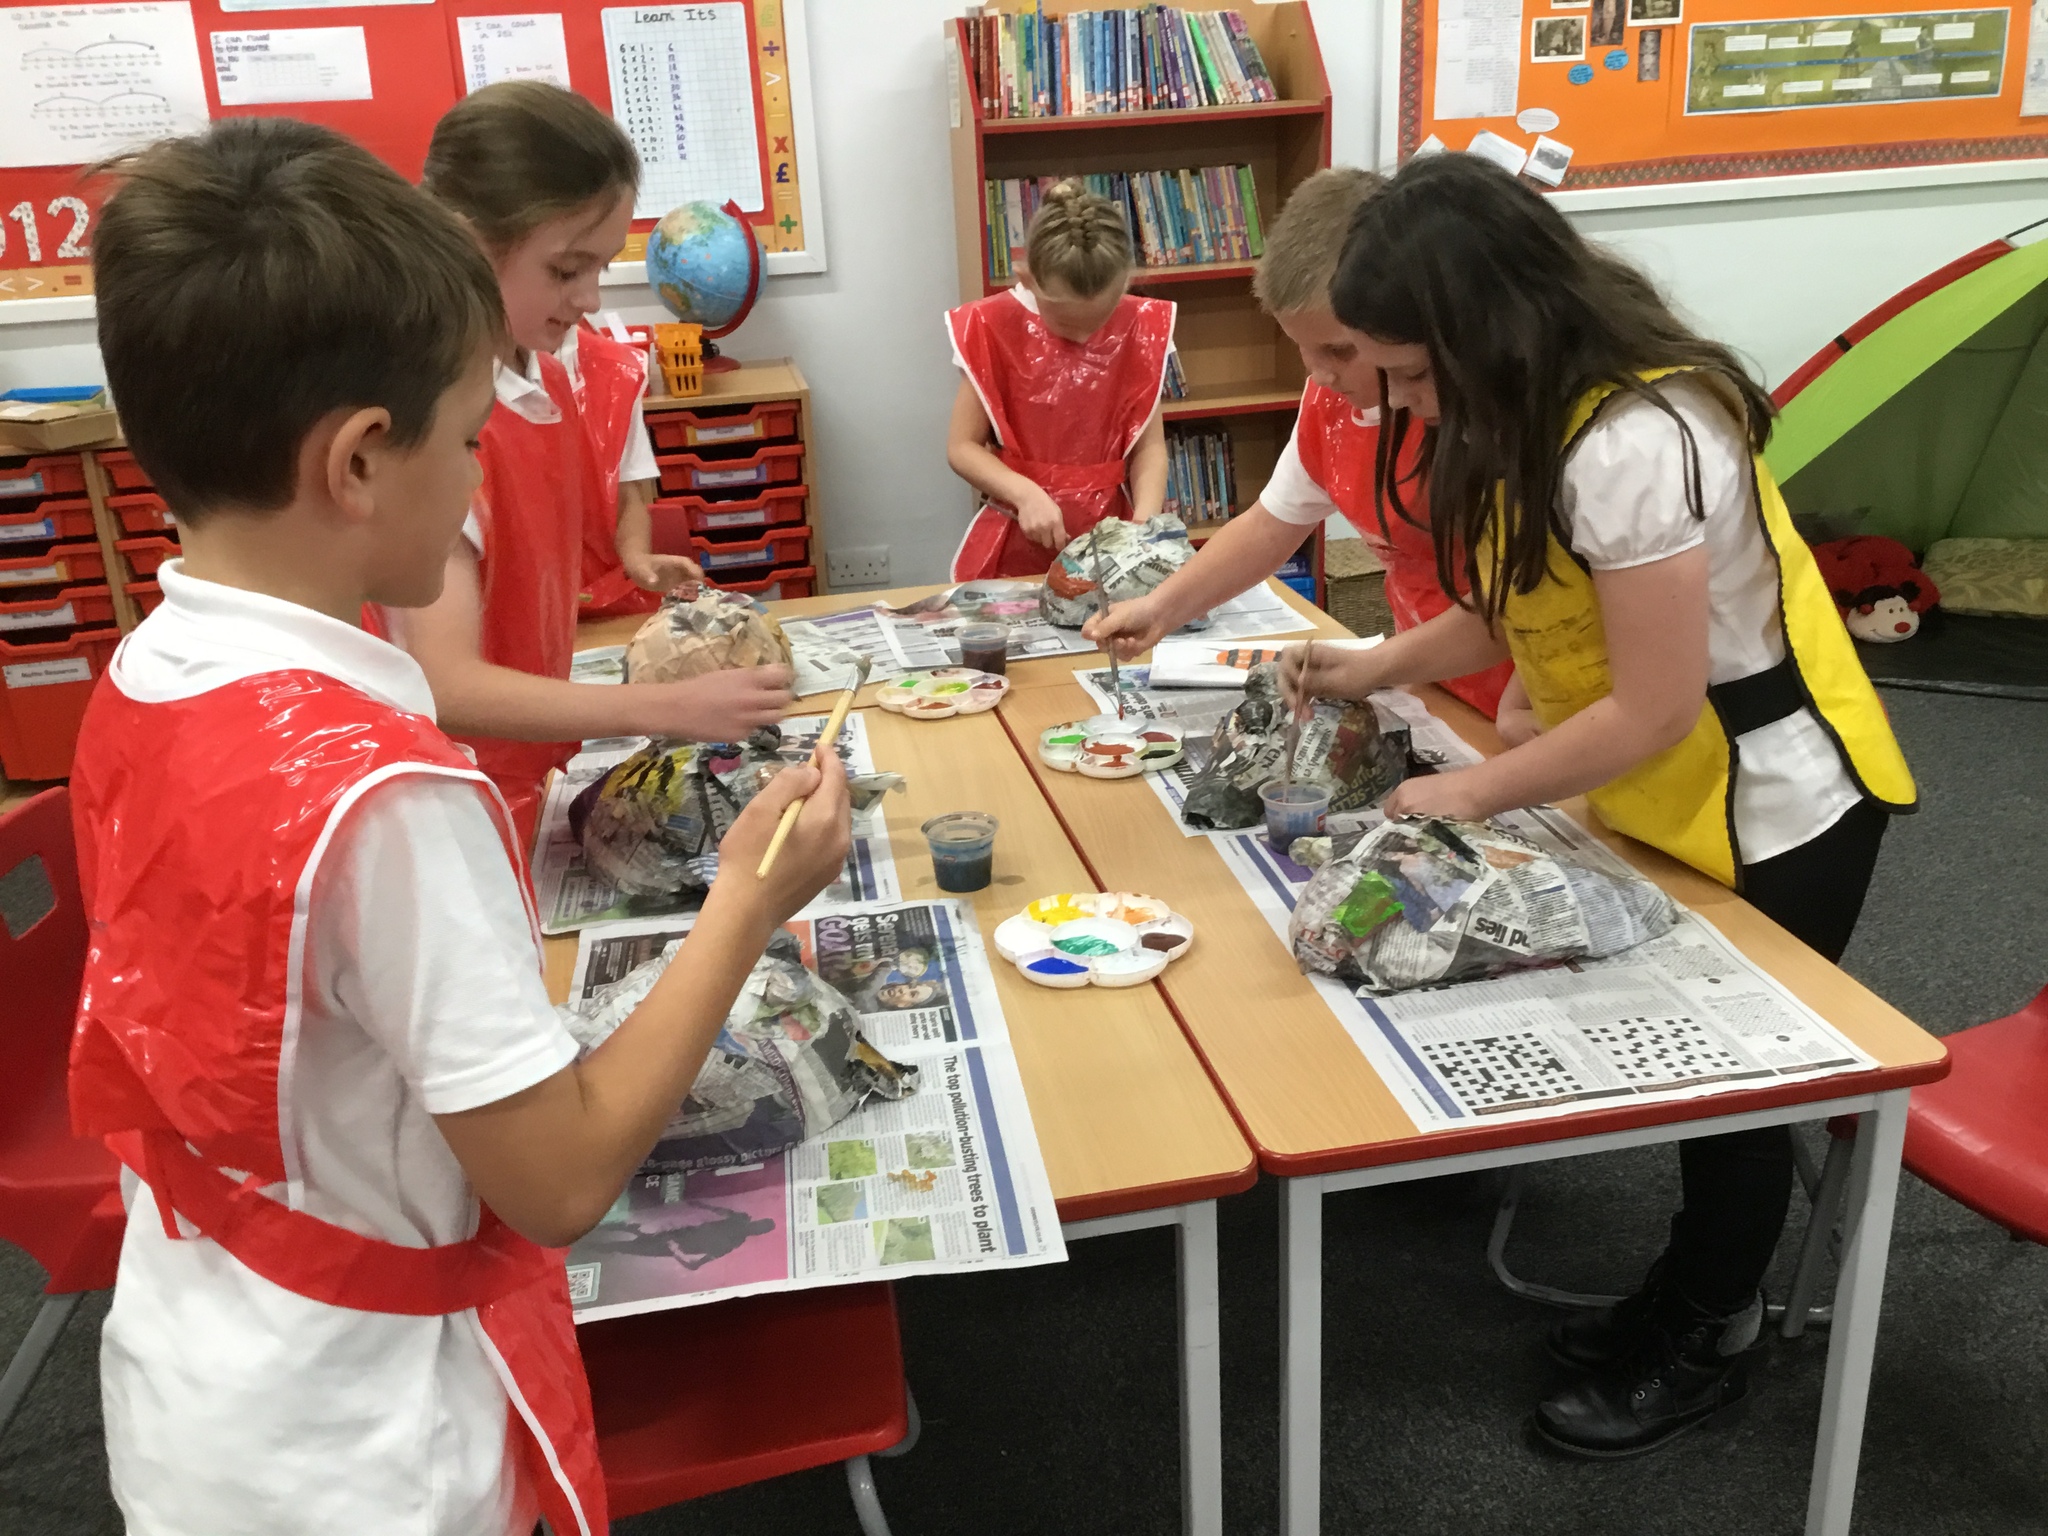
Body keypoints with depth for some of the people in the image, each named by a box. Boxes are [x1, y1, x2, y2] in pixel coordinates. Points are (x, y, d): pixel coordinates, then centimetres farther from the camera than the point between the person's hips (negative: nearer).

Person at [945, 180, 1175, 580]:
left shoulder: (1140, 330, -4)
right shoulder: (993, 329, -9)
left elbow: (1149, 445, -2)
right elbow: (962, 447, -6)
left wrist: (1145, 524, -18)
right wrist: (1026, 494, -21)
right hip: (1018, 547, -1)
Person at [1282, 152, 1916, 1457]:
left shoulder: (1636, 443, -33)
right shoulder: (1544, 412, -3)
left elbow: (1652, 711, -28)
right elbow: (1521, 606, 6)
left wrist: (1466, 796, -19)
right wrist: (1375, 669, -5)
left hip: (1771, 806, -8)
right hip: (1660, 801, 8)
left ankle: (1702, 1351, 33)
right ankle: (1689, 1305, 40)